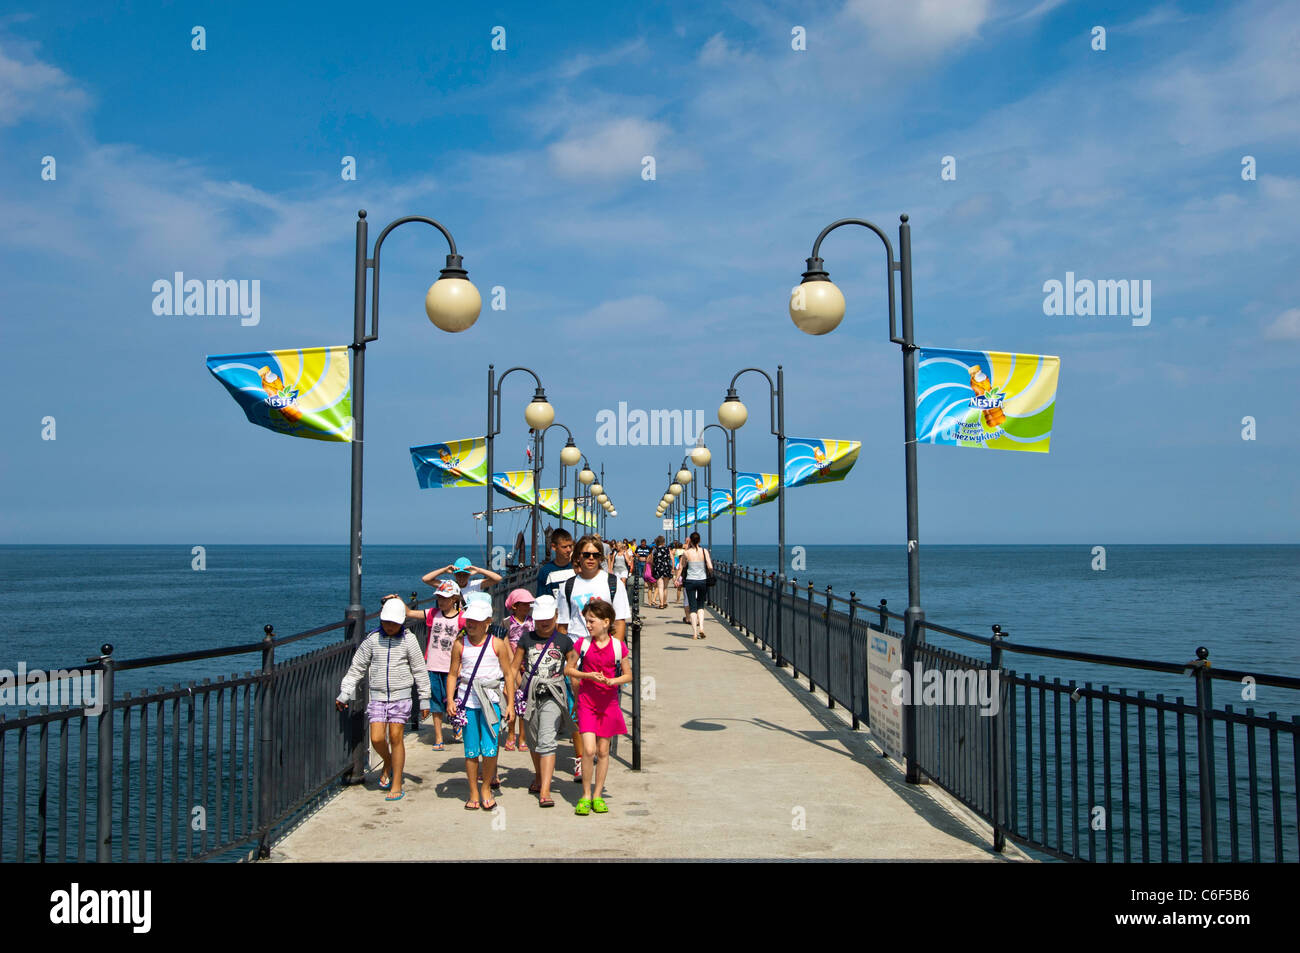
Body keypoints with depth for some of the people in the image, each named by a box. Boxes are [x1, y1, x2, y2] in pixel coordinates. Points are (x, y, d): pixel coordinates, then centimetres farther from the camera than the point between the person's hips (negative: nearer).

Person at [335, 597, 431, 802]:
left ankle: (397, 785, 5)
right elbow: (356, 668, 6)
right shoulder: (372, 640, 1)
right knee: (376, 739, -6)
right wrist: (344, 694, 1)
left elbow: (420, 671, 4)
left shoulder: (408, 640, -2)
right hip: (377, 696, 2)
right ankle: (388, 763, 27)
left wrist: (424, 700, 4)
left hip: (400, 696, -2)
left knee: (396, 737, -4)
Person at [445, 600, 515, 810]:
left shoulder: (497, 644, 1)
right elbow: (453, 674, 10)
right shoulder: (460, 645, 5)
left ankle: (486, 787, 12)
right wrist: (450, 700, -3)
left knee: (489, 749, -10)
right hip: (467, 700, 2)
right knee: (471, 751, 5)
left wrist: (511, 704, 2)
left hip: (491, 700, -2)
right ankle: (473, 794, 18)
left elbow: (508, 675, 5)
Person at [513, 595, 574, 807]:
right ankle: (538, 777, 40)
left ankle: (545, 791, -19)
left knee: (547, 741, -15)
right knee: (533, 741, 15)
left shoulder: (563, 641, 3)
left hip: (553, 696, -3)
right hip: (530, 695, 3)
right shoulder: (526, 639, 6)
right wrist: (516, 689, 1)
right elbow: (514, 666, 11)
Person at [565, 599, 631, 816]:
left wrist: (612, 681, -15)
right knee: (589, 749, -11)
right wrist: (588, 676, -12)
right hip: (586, 701, -1)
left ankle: (597, 795, 21)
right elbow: (568, 669, 4)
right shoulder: (582, 644, -2)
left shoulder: (618, 647, -3)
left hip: (608, 702, 1)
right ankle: (585, 796, 5)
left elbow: (628, 675, 4)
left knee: (603, 751, 7)